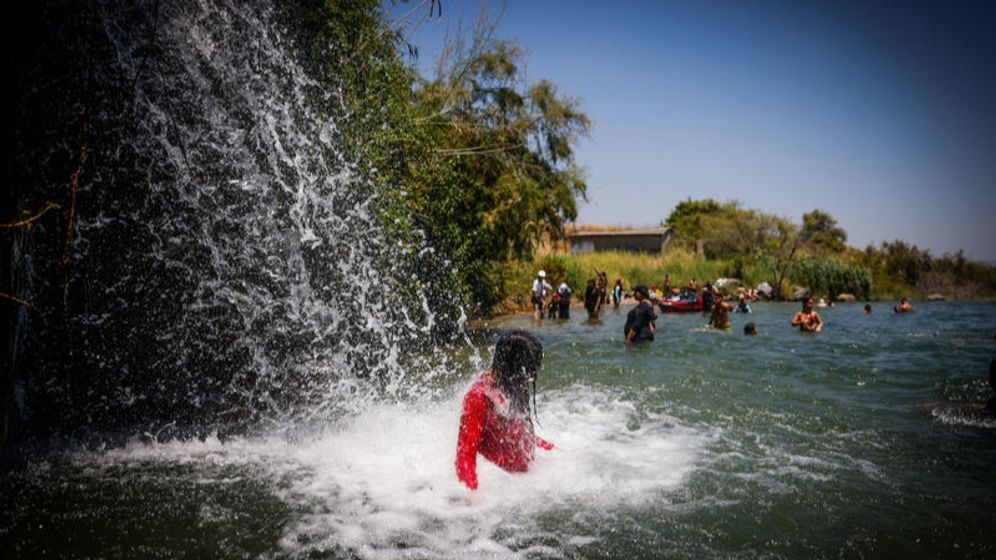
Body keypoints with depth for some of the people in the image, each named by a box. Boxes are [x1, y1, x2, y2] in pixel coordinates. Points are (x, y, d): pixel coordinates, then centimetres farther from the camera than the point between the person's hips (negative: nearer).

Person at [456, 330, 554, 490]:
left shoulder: (512, 389, 8)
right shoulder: (479, 396, -17)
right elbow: (465, 452, -19)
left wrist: (549, 447, 30)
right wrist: (473, 492, -30)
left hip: (524, 473, 8)